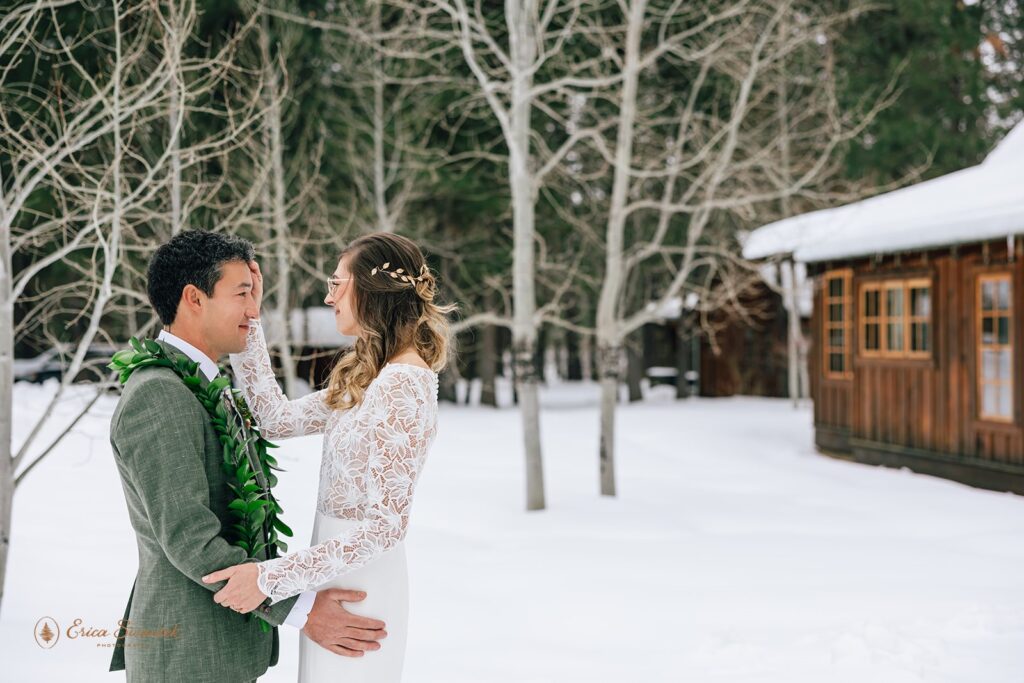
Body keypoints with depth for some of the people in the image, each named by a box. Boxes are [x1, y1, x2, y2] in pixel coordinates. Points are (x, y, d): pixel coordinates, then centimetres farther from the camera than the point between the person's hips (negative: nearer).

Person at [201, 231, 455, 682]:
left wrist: (271, 578, -24)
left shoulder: (403, 386, -20)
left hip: (360, 582, -9)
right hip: (337, 576, 9)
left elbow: (385, 525, -24)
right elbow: (277, 419, 10)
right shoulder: (368, 378, 10)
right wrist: (247, 323, 8)